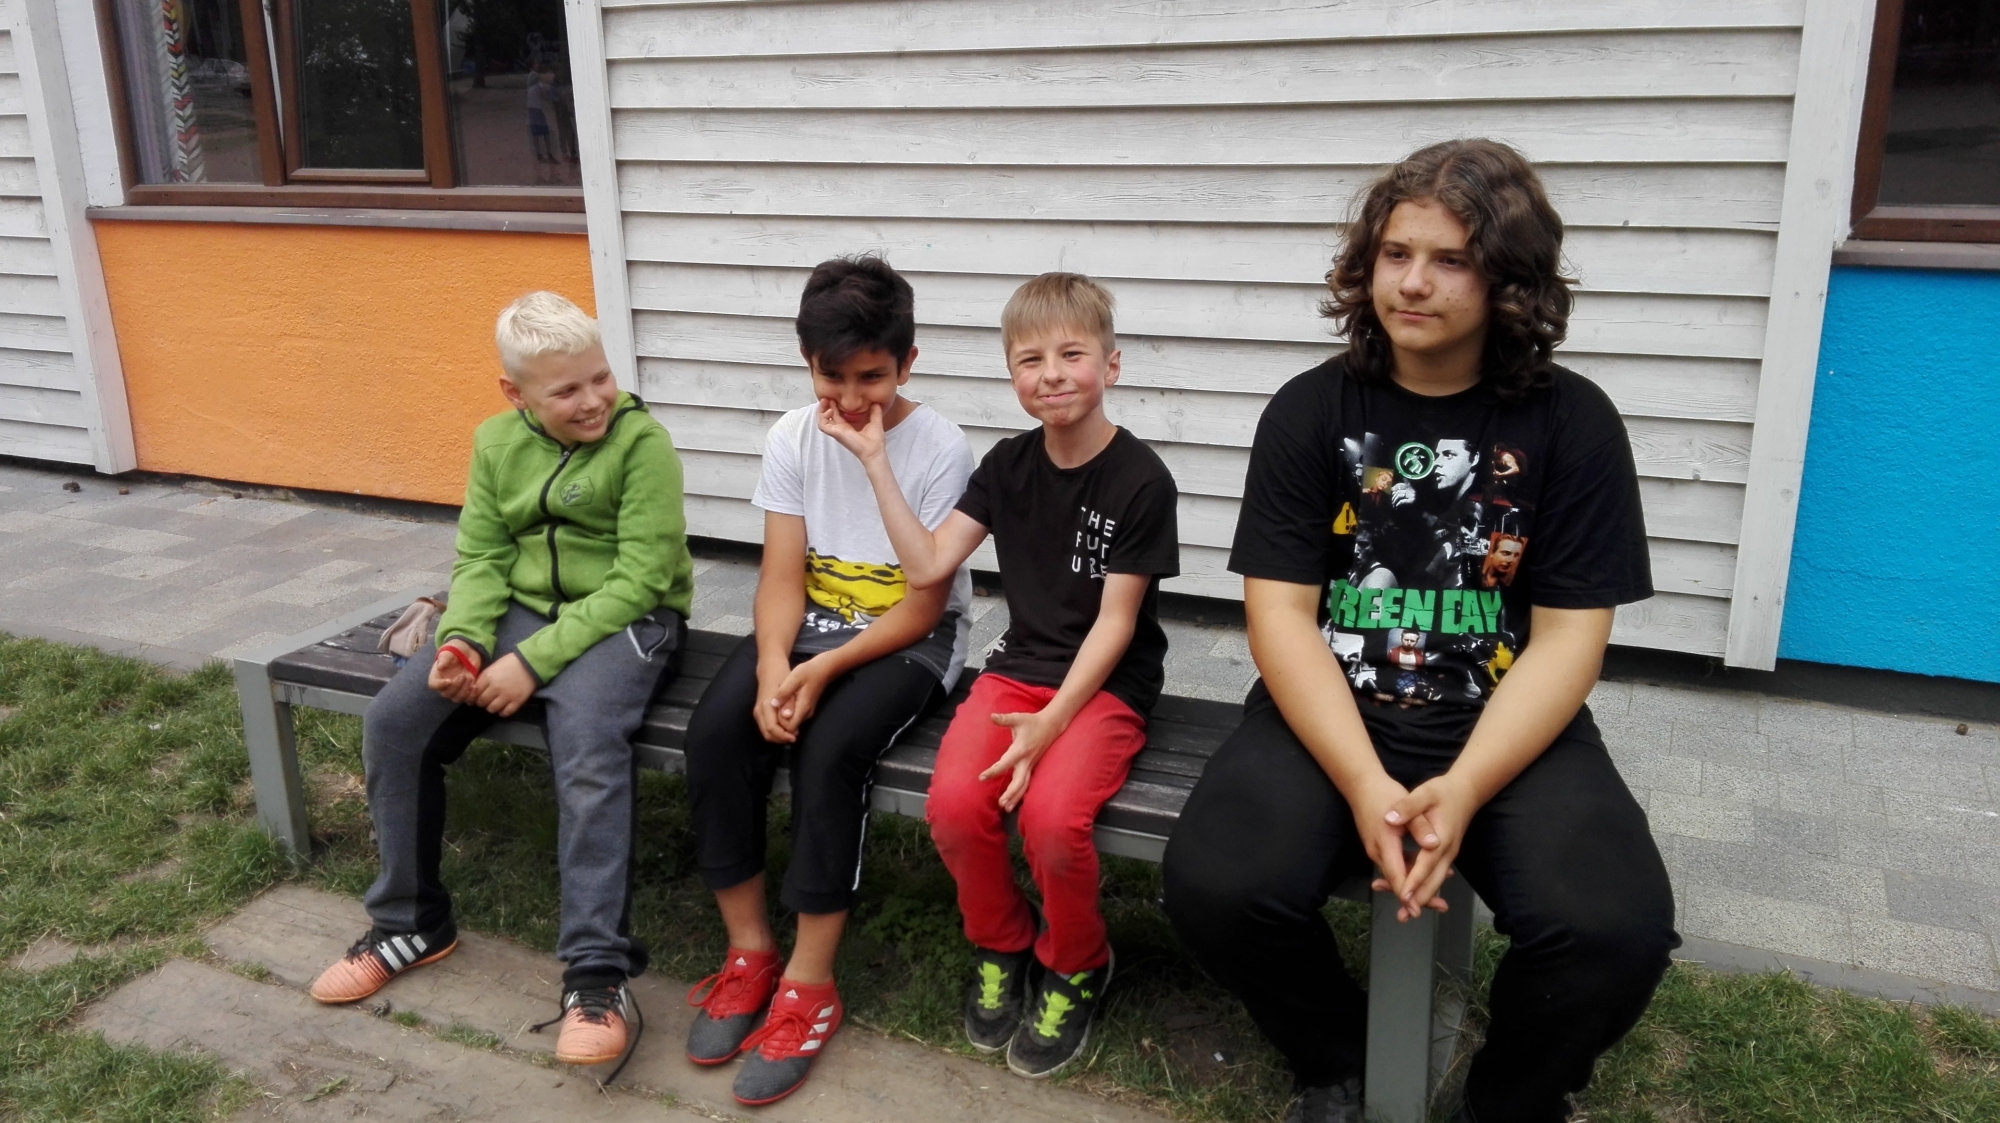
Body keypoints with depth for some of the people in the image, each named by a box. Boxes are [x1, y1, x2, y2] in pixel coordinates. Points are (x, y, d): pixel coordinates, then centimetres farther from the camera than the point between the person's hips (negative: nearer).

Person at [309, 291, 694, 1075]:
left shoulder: (642, 442, -13)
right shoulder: (497, 442, 5)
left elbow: (638, 579, -17)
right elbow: (480, 558, 6)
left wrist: (534, 660, -22)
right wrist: (463, 639, -16)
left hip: (620, 618, -6)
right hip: (520, 608, 6)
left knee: (588, 749, -33)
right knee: (393, 721, -10)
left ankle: (597, 970, -25)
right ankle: (411, 923, 8)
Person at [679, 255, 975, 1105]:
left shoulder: (940, 449, -16)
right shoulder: (793, 438, -3)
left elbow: (923, 605, -16)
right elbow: (782, 575, -6)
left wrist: (824, 670, -26)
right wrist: (772, 666, -25)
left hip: (909, 640, -4)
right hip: (812, 621, 4)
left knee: (830, 748, -32)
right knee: (715, 731, -22)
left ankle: (809, 984, -16)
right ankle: (750, 952, -6)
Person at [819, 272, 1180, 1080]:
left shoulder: (1141, 481, -10)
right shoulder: (1009, 465, 5)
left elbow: (1115, 621, -11)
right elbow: (927, 565, 1)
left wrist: (1053, 722, -21)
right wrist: (875, 459, -3)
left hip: (1107, 685, -4)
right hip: (1017, 668, 4)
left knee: (1052, 816, -30)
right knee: (953, 802, -23)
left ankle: (1075, 966, 3)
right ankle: (1000, 945, 8)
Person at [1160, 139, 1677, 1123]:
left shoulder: (1571, 422, 0)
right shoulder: (1309, 411, 1)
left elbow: (1567, 638, -4)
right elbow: (1279, 612, -5)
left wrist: (1461, 791, -20)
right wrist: (1364, 784, -20)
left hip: (1507, 728, 0)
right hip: (1330, 716, 1)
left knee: (1614, 930, -26)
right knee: (1214, 887, -26)